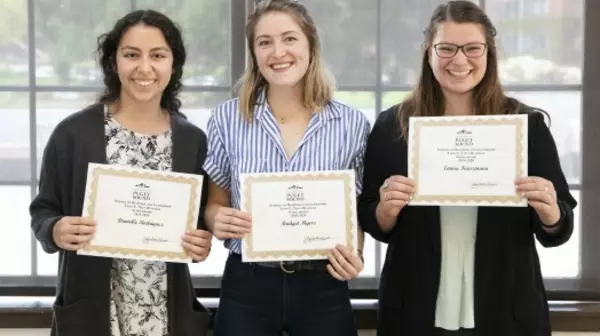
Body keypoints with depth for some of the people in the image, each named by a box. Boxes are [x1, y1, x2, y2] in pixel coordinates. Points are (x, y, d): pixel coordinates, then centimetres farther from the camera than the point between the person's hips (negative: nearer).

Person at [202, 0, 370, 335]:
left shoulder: (352, 124, -1)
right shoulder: (227, 118, -1)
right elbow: (214, 203, 8)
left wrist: (355, 255, -12)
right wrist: (217, 220, -14)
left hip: (323, 287, 0)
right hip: (246, 285, 0)